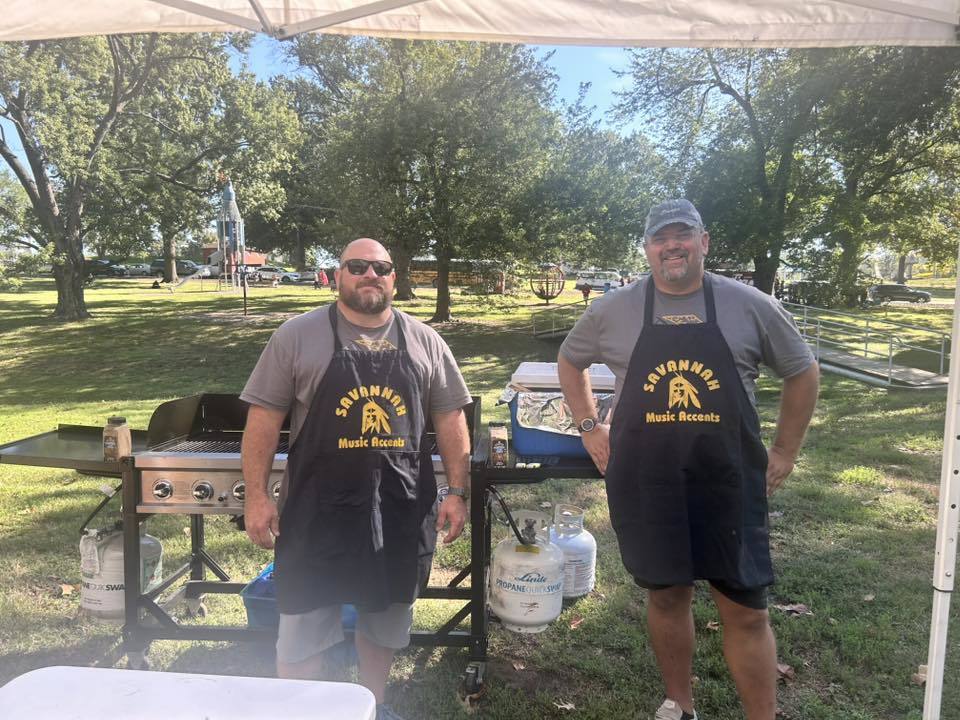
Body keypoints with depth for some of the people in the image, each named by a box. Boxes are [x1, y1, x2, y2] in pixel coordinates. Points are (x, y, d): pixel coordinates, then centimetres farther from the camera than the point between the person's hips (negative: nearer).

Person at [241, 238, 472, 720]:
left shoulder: (424, 341, 4)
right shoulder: (298, 336, -4)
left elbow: (450, 418, 6)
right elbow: (264, 417, -3)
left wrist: (456, 491, 1)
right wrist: (257, 496, -7)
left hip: (401, 509, 3)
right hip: (318, 509, -2)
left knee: (385, 618, 19)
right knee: (303, 625, 9)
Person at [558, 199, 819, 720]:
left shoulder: (749, 306, 0)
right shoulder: (613, 310, 1)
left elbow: (802, 371, 10)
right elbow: (569, 361, 16)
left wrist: (785, 451, 7)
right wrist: (589, 427, 7)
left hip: (728, 481, 0)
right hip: (644, 484, 1)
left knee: (745, 607, 6)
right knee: (666, 595, 14)